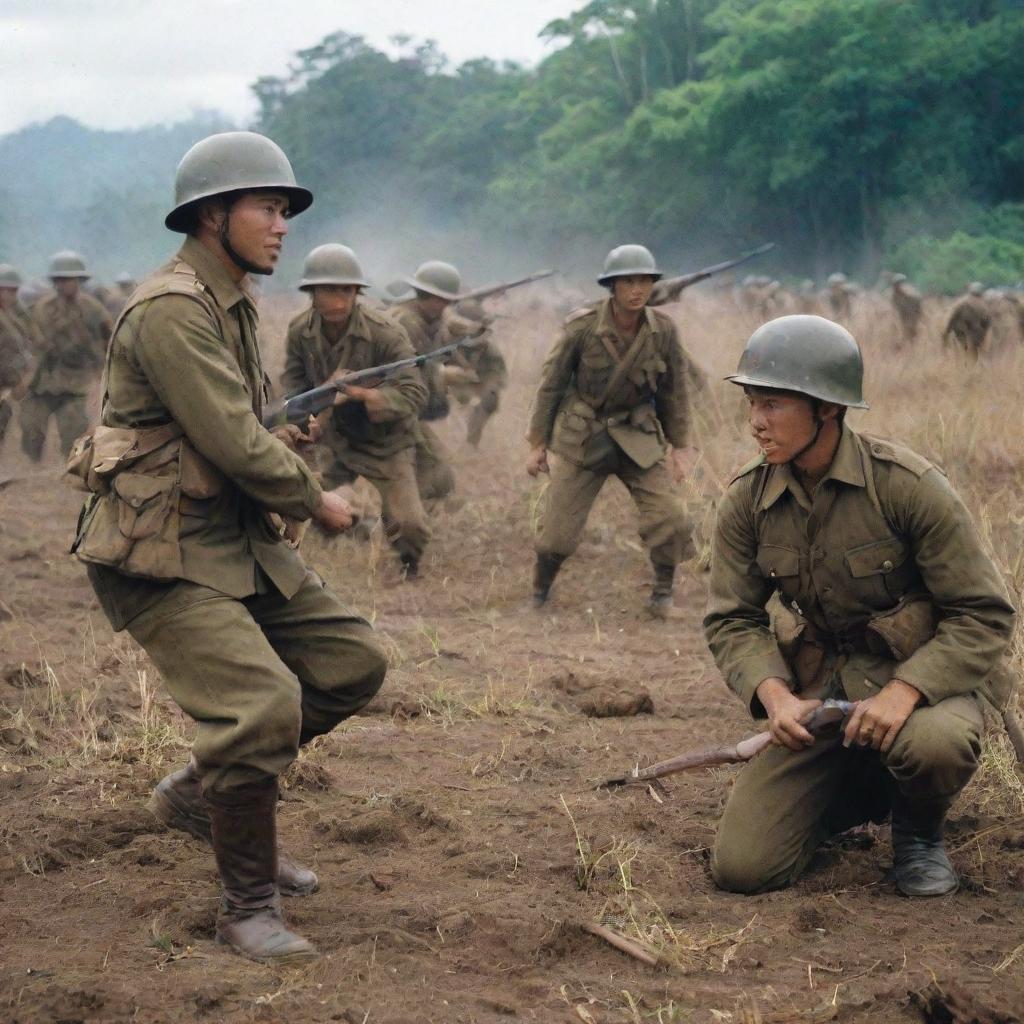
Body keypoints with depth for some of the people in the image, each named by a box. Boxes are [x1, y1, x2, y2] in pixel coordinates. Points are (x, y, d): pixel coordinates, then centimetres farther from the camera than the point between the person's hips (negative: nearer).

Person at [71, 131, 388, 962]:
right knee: (265, 701, -20)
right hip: (162, 556, -10)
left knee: (352, 660, 7)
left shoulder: (232, 303, 13)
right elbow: (235, 445, -22)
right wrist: (315, 502, -7)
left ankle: (205, 793, 20)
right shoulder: (172, 310, -19)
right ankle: (248, 905, -2)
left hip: (237, 539, 10)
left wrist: (289, 501, 2)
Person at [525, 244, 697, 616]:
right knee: (559, 531, -1)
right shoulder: (582, 327, -16)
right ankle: (538, 596, 24)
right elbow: (551, 385, -5)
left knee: (668, 519, -11)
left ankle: (663, 592, 12)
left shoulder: (663, 330, -9)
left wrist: (680, 445, 8)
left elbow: (675, 390, 5)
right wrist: (537, 443, -1)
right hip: (581, 438, -2)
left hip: (639, 436, 2)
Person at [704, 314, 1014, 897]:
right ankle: (859, 793, 21)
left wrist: (905, 691, -29)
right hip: (816, 694, 4)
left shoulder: (908, 486, -17)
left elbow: (985, 614, -15)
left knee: (935, 745, -41)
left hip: (917, 679, -3)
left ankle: (920, 829, -2)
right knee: (742, 868, -10)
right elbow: (733, 620, 3)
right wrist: (775, 695, -18)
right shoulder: (748, 503, -5)